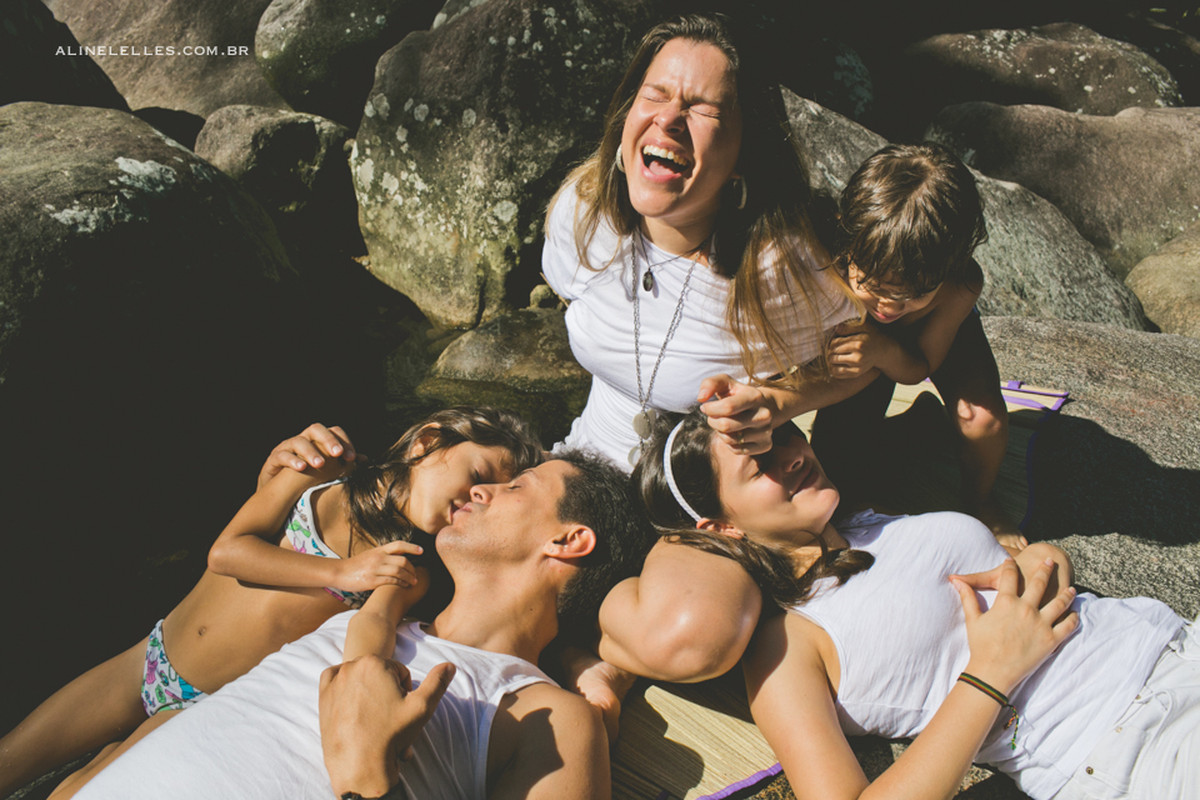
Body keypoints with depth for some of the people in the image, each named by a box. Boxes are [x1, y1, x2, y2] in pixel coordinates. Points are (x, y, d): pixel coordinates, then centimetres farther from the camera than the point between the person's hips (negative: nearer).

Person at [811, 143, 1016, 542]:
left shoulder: (961, 284, -41)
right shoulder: (832, 267, -43)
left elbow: (919, 368, -27)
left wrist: (883, 351, -50)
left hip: (939, 337, 0)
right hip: (864, 341, 0)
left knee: (982, 420, -27)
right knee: (832, 468, -9)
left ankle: (979, 498, 7)